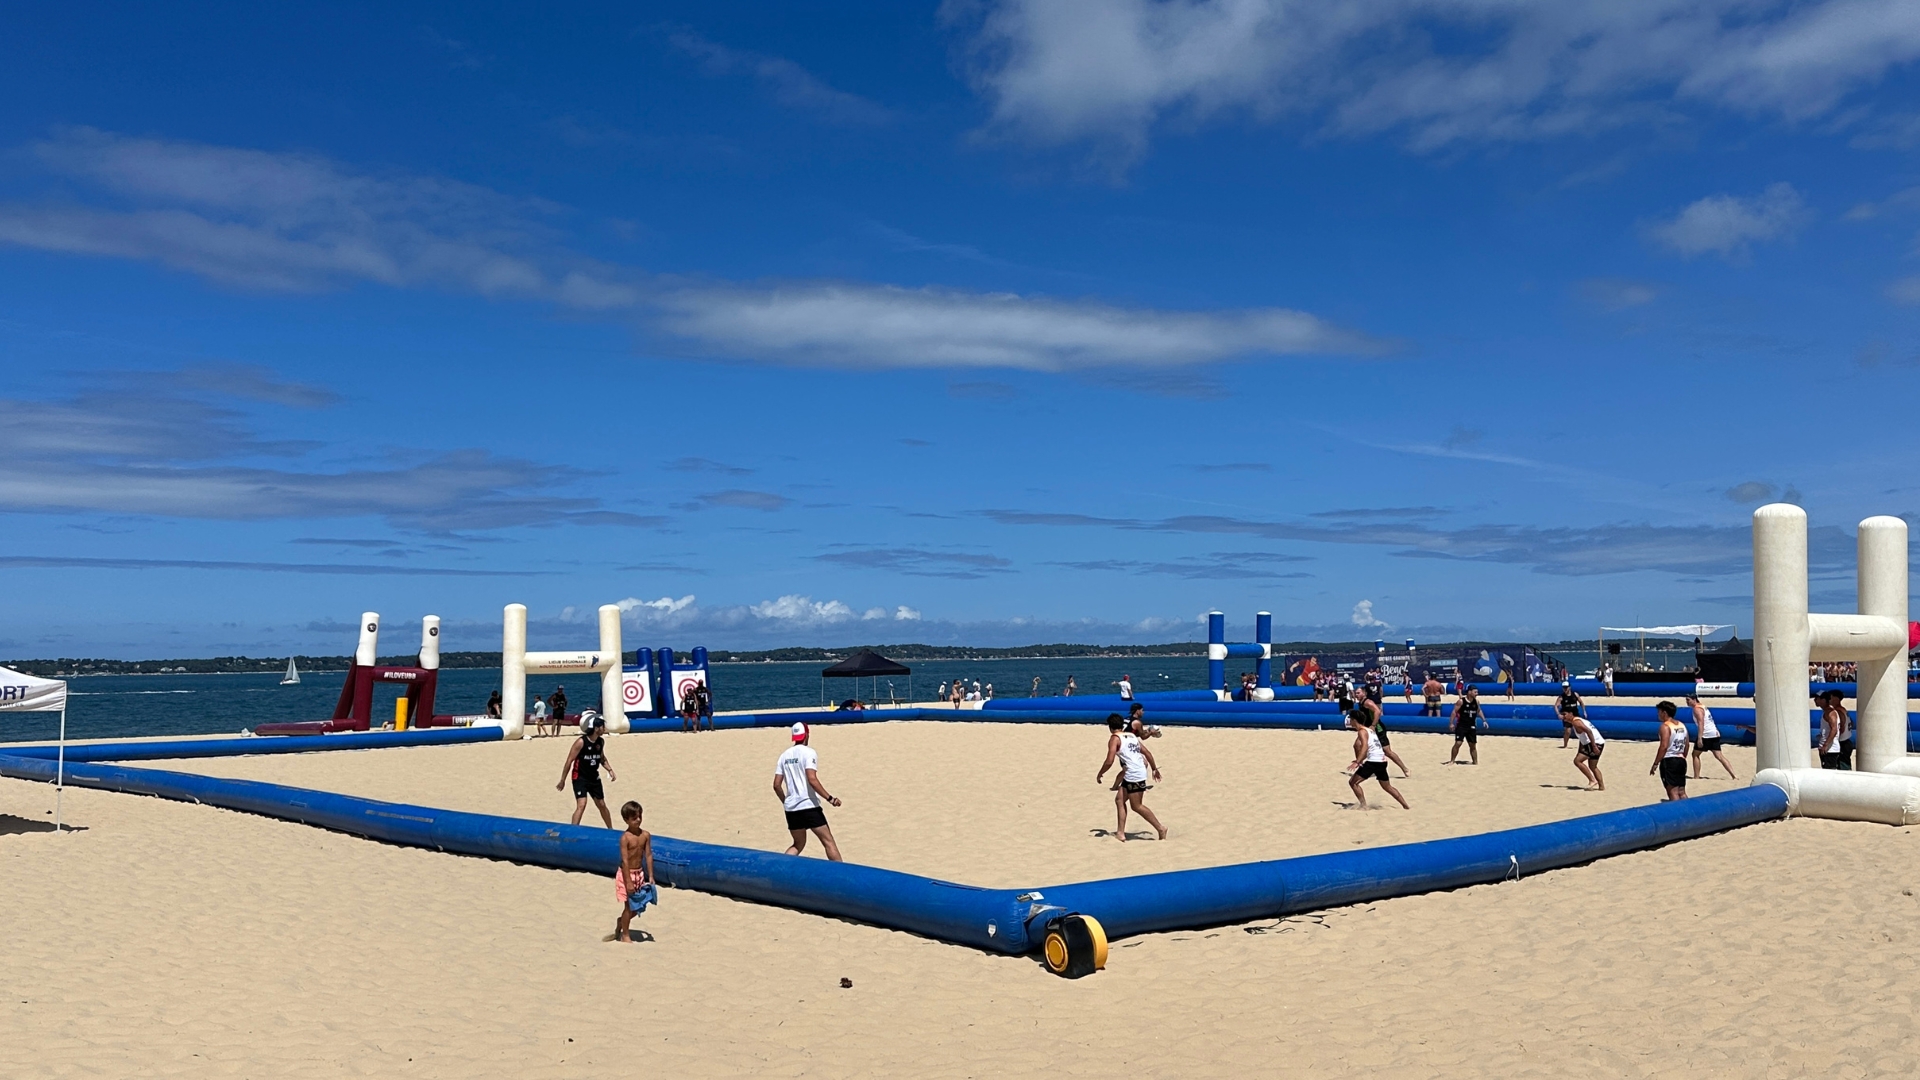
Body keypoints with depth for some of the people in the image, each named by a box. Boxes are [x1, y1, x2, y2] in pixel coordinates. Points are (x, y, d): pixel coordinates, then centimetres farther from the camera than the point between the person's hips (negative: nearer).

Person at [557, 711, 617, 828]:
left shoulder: (601, 741, -1)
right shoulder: (581, 742, -21)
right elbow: (569, 761, -17)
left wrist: (610, 770, 3)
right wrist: (562, 780, -14)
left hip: (594, 777, 6)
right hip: (580, 778, -6)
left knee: (602, 805, 16)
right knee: (581, 805, -21)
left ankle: (611, 830, 31)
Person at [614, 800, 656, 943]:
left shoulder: (646, 835, 0)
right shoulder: (625, 838, -17)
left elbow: (648, 855, 3)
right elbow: (625, 860, -18)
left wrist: (650, 876, 1)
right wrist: (628, 881, -20)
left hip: (640, 873, 6)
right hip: (626, 874, -6)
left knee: (637, 907, 11)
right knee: (629, 905, 1)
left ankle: (619, 927, 33)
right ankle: (625, 935, 18)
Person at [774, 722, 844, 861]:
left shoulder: (784, 756, 11)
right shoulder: (808, 752, -7)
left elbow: (777, 785, 10)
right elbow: (812, 779, -19)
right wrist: (830, 798, -16)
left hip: (791, 809, 6)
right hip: (809, 807, -6)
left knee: (798, 845, 19)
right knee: (828, 841, 1)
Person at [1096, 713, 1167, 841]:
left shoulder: (1114, 738, -6)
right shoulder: (1132, 736, 17)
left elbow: (1109, 762, -14)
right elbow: (1147, 753, 19)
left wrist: (1099, 774, 1)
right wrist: (1154, 769, 31)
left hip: (1134, 775, -8)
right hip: (1135, 773, 8)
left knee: (1137, 806, 2)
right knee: (1119, 799, 13)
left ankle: (1161, 829, 4)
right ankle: (1120, 832, 10)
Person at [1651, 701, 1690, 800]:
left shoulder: (1665, 726, -12)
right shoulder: (1682, 725, 13)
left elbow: (1664, 746, -19)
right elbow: (1686, 745, 17)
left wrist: (1655, 764, -16)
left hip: (1669, 761, -8)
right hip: (1681, 761, 8)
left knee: (1673, 791, -7)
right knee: (1682, 792, 12)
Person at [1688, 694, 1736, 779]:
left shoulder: (1697, 709, -10)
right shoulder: (1703, 707, 21)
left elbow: (1701, 723, -20)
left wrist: (1699, 738, -26)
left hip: (1706, 735, -9)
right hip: (1715, 734, 9)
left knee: (1695, 754, 3)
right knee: (1719, 756, 6)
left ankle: (1696, 777, 1)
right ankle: (1733, 775, -2)